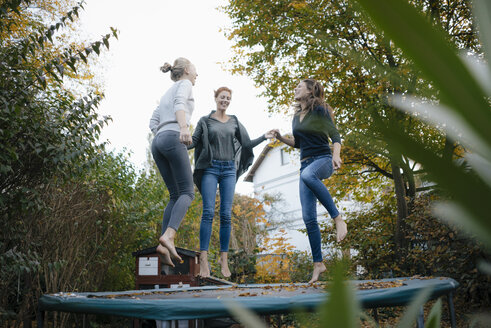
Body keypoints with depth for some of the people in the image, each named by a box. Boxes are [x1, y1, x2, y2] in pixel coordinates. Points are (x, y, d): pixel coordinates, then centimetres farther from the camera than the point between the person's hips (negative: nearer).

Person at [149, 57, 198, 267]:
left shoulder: (166, 94, 33)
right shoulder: (184, 84, 11)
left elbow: (153, 123, 25)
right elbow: (180, 104, -12)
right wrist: (183, 128, -28)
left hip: (157, 142, 8)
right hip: (173, 139, -8)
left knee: (175, 195, 4)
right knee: (187, 193, -11)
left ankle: (164, 244, -12)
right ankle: (168, 236, -30)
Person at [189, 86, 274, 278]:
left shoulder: (234, 122, 16)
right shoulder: (205, 121, 9)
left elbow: (247, 144, 17)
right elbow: (194, 142, 4)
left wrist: (264, 137, 7)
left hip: (229, 170, 2)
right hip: (210, 169, -2)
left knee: (226, 215, -1)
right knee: (208, 212, -12)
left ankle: (224, 259, 3)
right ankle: (203, 260, -13)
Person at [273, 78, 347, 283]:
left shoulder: (319, 111, -3)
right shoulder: (296, 116, 17)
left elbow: (336, 136, -6)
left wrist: (336, 156, -24)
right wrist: (281, 138, 10)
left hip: (323, 160, -6)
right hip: (305, 165, 7)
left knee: (307, 174, -44)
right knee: (308, 217, -3)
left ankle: (338, 219, -37)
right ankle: (318, 264, 4)